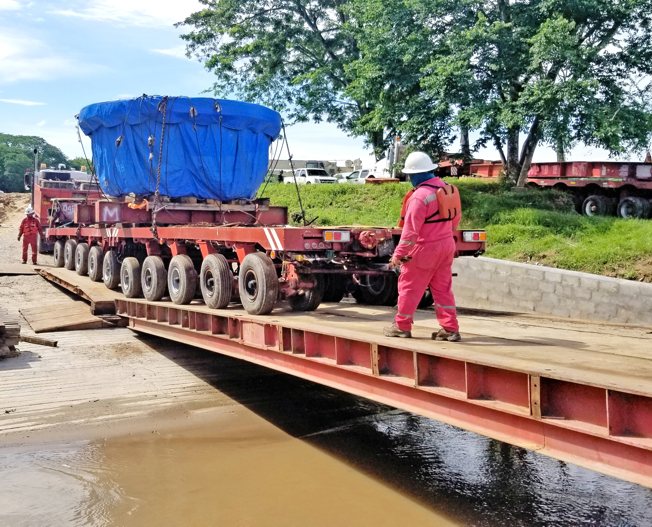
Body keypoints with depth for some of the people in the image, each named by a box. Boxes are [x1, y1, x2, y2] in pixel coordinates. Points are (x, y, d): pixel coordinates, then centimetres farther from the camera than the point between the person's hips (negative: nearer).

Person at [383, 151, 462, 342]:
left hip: (425, 248, -8)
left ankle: (402, 326, 17)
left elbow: (411, 230, -21)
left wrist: (398, 254, -15)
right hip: (447, 245, 8)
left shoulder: (420, 195, -20)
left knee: (409, 287, 7)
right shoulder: (447, 188, 5)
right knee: (443, 288, 13)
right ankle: (450, 329, 11)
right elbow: (456, 217, 16)